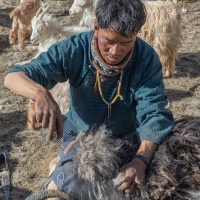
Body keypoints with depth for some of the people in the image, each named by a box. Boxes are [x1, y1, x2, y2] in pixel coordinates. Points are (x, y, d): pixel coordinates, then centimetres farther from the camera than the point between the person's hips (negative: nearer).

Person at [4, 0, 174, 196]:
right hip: (81, 135, 0)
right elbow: (13, 77, -30)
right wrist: (41, 93, -55)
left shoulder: (147, 58, -25)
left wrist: (141, 159, -50)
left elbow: (154, 113, -30)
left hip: (127, 137, 1)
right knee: (66, 184, -13)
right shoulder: (74, 49, -27)